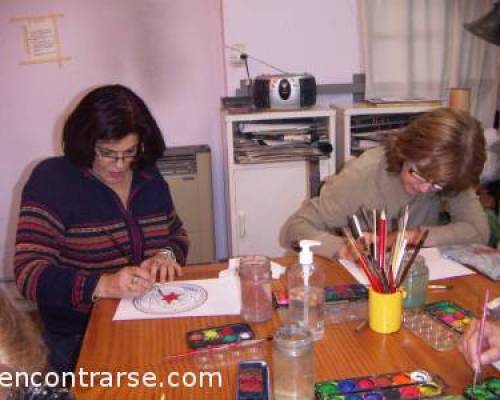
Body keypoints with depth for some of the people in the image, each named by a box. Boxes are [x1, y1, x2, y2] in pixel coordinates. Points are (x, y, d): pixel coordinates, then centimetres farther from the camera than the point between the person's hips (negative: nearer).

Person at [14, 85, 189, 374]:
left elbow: (178, 235, 18)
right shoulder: (52, 179, -9)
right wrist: (103, 285, -32)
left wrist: (167, 254, -7)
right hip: (82, 338, -4)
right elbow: (28, 273, -16)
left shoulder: (149, 177, 6)